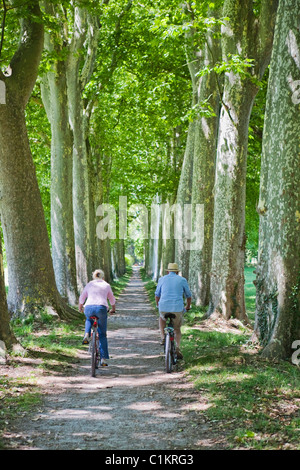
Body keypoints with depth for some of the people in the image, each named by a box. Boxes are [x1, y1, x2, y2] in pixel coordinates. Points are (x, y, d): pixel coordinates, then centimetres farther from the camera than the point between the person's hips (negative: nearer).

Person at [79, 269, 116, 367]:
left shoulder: (89, 285, 20)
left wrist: (80, 308, 49)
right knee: (102, 334, 13)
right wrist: (113, 309, 49)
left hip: (89, 308, 1)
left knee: (88, 319, 38)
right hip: (102, 308, -1)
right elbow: (112, 300, 30)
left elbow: (81, 299, 29)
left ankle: (87, 335, 10)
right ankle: (104, 358, 5)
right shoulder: (106, 285, 19)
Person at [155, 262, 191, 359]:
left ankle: (163, 337, 17)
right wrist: (188, 306, 39)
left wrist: (158, 305, 44)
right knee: (177, 329, 22)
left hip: (164, 308, 1)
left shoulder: (162, 279, 12)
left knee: (162, 319, 36)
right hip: (178, 309, -1)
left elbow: (157, 295, 24)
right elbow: (188, 296, 19)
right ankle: (177, 347, -1)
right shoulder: (182, 280, 9)